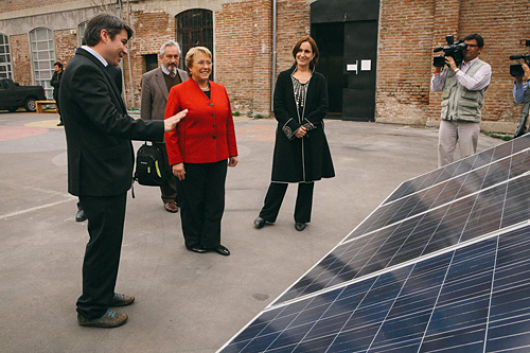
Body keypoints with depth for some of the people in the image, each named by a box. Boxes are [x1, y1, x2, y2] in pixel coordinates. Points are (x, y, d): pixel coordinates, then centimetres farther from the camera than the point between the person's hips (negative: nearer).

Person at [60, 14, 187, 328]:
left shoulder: (90, 67, 13)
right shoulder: (85, 69, -19)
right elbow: (113, 122, -26)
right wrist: (161, 127, -18)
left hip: (106, 174, 11)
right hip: (100, 177, -11)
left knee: (107, 240, 22)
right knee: (103, 242, 3)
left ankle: (103, 293, 39)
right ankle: (92, 310, 21)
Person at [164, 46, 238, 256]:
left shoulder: (220, 90, 8)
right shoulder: (178, 91, -6)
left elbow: (229, 123, 13)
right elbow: (170, 129, -7)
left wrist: (232, 152, 12)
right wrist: (175, 160, -11)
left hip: (218, 158, 5)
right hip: (191, 160, -4)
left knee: (216, 201, 11)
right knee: (192, 203, 10)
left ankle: (211, 240, 27)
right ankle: (193, 241, 29)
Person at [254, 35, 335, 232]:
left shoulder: (319, 80, 5)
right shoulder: (284, 77, 4)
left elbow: (323, 108, -2)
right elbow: (278, 108, -3)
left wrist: (305, 125, -14)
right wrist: (294, 127, -13)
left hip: (312, 136, 1)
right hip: (287, 135, -1)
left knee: (308, 177, 8)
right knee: (281, 176, 4)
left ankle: (302, 218, 24)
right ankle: (267, 215, 21)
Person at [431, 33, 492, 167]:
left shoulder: (484, 68, 4)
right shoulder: (451, 65, 16)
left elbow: (472, 84, -15)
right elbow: (435, 87, 15)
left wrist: (455, 68, -7)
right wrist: (437, 69, 1)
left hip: (469, 120, -3)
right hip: (447, 117, 3)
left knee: (467, 157, 0)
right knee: (444, 153, 3)